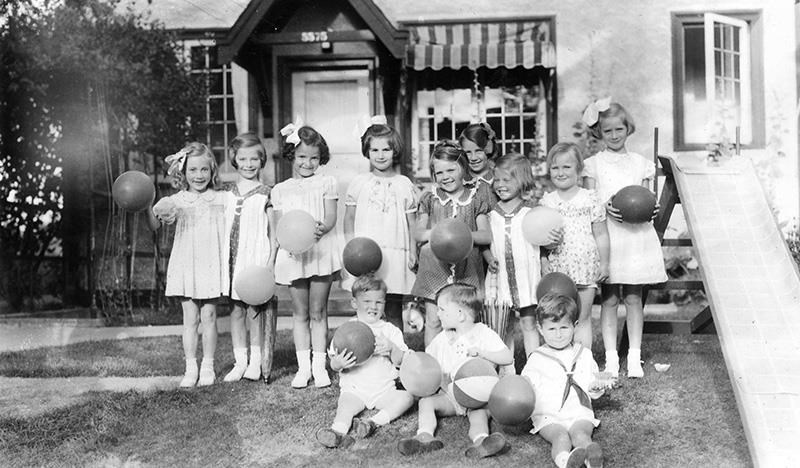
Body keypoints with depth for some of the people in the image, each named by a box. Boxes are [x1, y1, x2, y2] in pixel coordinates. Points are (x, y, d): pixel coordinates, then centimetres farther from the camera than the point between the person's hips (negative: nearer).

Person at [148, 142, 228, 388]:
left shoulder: (220, 199, 5)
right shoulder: (177, 201, 3)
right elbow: (154, 225, -4)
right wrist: (147, 208, -22)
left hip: (211, 266, 0)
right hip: (185, 266, 0)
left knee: (209, 317, 4)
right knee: (190, 319, 4)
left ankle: (208, 366, 14)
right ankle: (190, 368, 11)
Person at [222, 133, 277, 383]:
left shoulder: (265, 194, 0)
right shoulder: (227, 195, 10)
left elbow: (273, 231, 0)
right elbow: (222, 228, 15)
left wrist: (271, 261, -7)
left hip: (257, 257, -4)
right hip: (233, 258, 4)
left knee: (255, 309, -1)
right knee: (236, 309, 6)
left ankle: (256, 362, 8)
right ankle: (240, 361, 14)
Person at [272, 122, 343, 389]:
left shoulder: (326, 183, 7)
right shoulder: (280, 190, 12)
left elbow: (331, 217, -4)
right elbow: (279, 224, 7)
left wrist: (320, 229, -26)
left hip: (321, 251, -2)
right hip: (293, 255, 2)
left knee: (318, 312, 3)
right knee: (300, 313, 7)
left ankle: (319, 366, 9)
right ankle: (303, 367, 13)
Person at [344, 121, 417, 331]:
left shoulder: (404, 184, 8)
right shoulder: (359, 183, 7)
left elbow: (412, 223, 9)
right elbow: (349, 218, 10)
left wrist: (413, 252, 0)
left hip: (395, 253, 0)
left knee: (393, 312, 4)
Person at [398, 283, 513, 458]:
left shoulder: (483, 333, -3)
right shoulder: (441, 340, 8)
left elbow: (507, 358, -11)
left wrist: (481, 352, -23)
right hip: (450, 395, 4)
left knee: (479, 413, -34)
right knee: (426, 401, -20)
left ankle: (481, 440, -62)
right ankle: (425, 436, -42)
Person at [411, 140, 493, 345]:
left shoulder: (476, 198, 5)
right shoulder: (429, 199, 9)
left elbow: (487, 235, 2)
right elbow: (418, 233, 5)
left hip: (466, 269, -1)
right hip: (435, 267, 1)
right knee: (433, 322, 2)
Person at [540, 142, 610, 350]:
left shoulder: (589, 198, 1)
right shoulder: (546, 201, 6)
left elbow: (601, 234, 4)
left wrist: (604, 263, 3)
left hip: (585, 265, -2)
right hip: (556, 266, 2)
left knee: (583, 319, 4)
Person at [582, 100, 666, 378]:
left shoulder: (641, 163, 11)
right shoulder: (593, 164, 5)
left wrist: (651, 209, -9)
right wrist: (606, 207, -17)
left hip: (636, 234, 2)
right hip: (606, 237, -1)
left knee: (633, 298, 4)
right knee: (609, 299, 1)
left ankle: (634, 356, 11)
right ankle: (611, 357, 7)